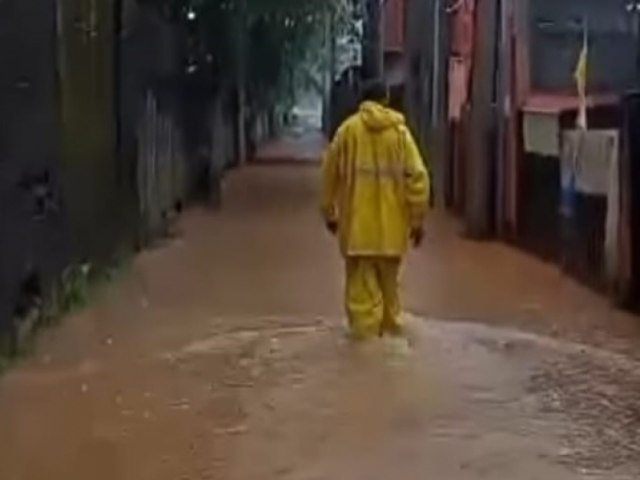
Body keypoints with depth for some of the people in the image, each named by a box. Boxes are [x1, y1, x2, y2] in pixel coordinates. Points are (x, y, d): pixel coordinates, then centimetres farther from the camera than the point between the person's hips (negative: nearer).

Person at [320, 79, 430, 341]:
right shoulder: (400, 131, 0)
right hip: (391, 222, 2)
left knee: (362, 282, 0)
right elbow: (417, 176, -4)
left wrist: (329, 212, 14)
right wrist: (417, 219, 1)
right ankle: (390, 327, 27)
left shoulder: (348, 129, -1)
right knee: (389, 279, 17)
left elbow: (330, 172, 3)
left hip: (358, 221, -2)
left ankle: (366, 332, -5)